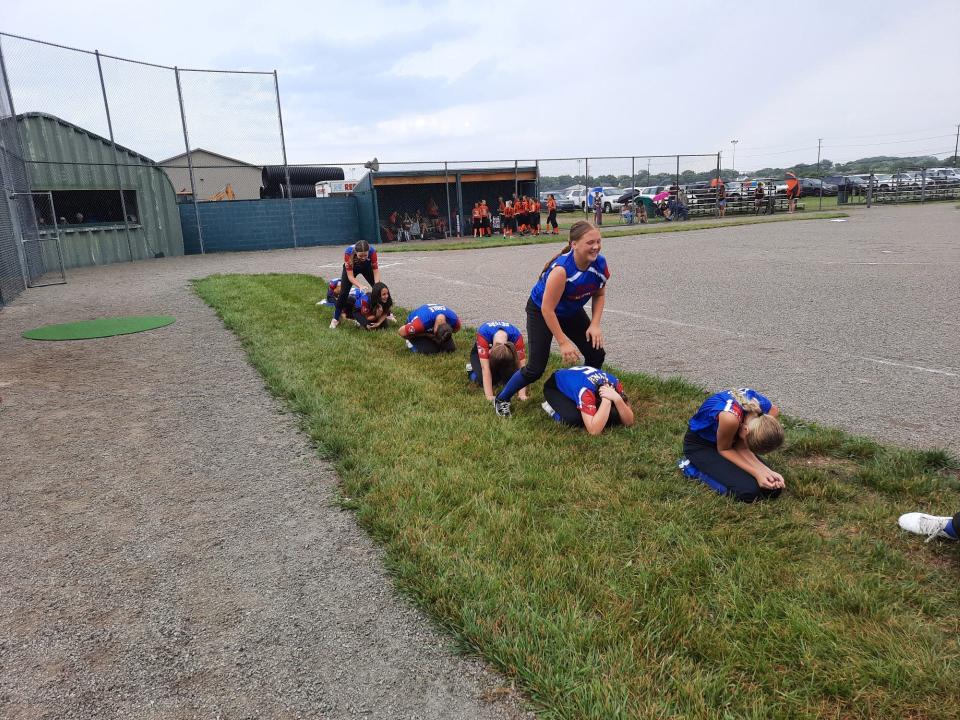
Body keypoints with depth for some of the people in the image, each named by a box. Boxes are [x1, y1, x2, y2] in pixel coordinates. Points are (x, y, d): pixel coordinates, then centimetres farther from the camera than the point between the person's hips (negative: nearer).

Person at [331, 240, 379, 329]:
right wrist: (360, 286, -50)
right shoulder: (348, 252, -42)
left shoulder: (372, 251, -39)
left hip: (366, 266, 2)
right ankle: (336, 319, 5)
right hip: (351, 268, -1)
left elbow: (376, 270, -27)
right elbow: (350, 276, -35)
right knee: (343, 292, -10)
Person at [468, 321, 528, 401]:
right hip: (481, 352, -2)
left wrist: (522, 393, -45)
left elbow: (521, 365, -38)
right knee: (483, 381, -25)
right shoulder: (483, 334, -43)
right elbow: (485, 368, -44)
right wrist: (489, 395, -47)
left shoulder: (516, 336, -38)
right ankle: (472, 370, 8)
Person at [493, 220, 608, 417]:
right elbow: (547, 309, -32)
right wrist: (563, 342, -28)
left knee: (596, 354, 1)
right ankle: (501, 400, 13)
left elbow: (599, 294, 0)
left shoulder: (600, 264, -19)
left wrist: (595, 324, -13)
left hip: (572, 311, 6)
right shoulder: (561, 269, -38)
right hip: (541, 312, -6)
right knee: (536, 368, -10)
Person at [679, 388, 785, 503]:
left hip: (731, 440, 6)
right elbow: (723, 449, -20)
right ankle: (694, 467, 1)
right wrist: (756, 473, -26)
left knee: (773, 487, -6)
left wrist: (767, 471, -26)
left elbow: (741, 448, -13)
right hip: (700, 444, -6)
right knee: (749, 490, -21)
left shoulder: (769, 410, -23)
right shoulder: (730, 417, -42)